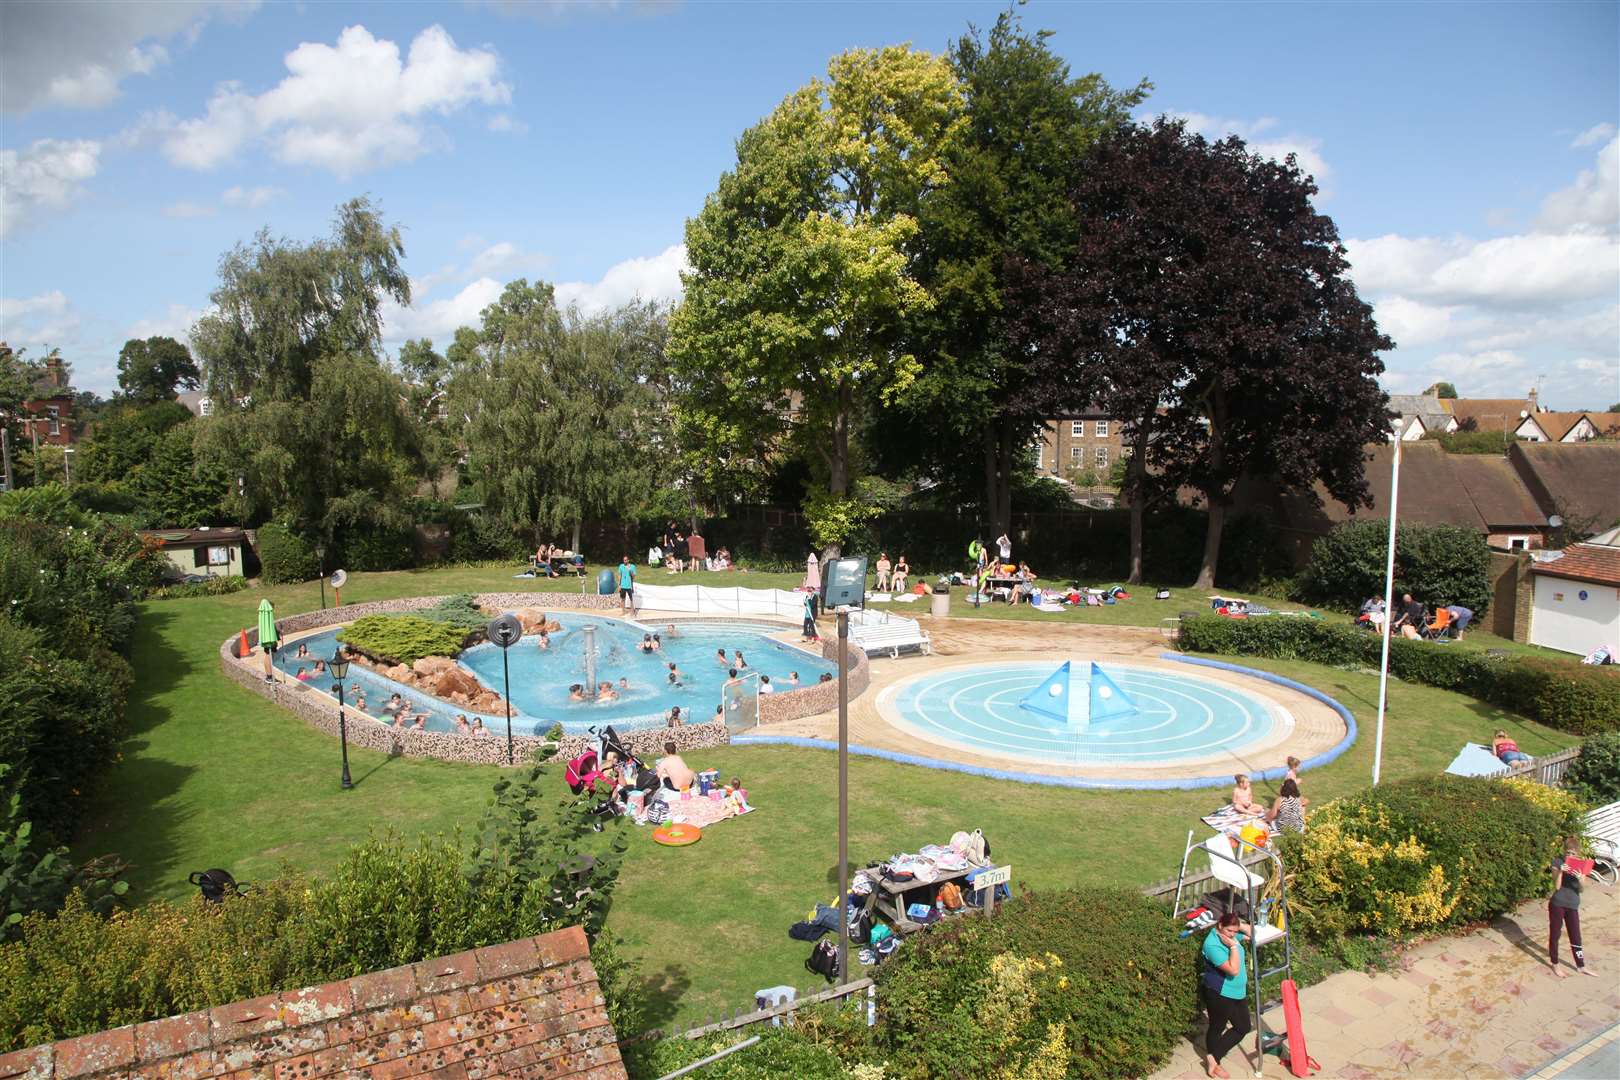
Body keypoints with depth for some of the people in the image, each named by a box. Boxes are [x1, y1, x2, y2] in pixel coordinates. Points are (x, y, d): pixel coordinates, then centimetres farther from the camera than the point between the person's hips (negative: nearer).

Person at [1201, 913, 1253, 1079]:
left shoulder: (1229, 935, -2)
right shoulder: (1212, 945, -29)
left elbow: (1251, 933, 13)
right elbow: (1233, 970, -31)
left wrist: (1240, 925, -6)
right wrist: (1234, 946, -30)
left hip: (1238, 991, 9)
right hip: (1219, 995, -9)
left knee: (1244, 1027, 16)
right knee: (1217, 1028, 8)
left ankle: (1213, 1058, 25)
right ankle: (1213, 1062, 27)